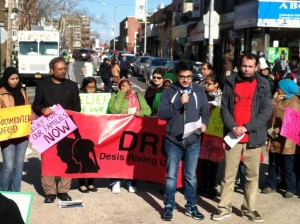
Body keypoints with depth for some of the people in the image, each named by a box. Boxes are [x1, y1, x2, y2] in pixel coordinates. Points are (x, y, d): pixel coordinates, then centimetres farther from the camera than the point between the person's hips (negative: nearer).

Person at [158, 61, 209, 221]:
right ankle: (169, 206, 19)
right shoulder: (169, 91, 0)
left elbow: (205, 113, 6)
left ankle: (191, 206, 24)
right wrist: (179, 103, -18)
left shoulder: (199, 91, 4)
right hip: (173, 141, -1)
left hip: (193, 142, 1)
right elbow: (161, 114, -9)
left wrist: (204, 124, -14)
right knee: (171, 175, 7)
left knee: (191, 176, 12)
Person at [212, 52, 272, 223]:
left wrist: (246, 127, -14)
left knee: (253, 174, 8)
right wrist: (233, 127, -14)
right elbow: (224, 108, 2)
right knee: (229, 174, 4)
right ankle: (225, 207, 14)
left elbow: (266, 111, -4)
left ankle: (249, 209, 19)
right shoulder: (231, 82, 5)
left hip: (253, 137, 0)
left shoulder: (263, 85, 3)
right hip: (233, 136, 0)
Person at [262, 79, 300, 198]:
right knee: (273, 164, 12)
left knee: (287, 166, 1)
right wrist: (275, 100, -4)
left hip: (286, 140, -7)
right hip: (274, 139, 7)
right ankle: (271, 185, 21)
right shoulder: (278, 100, 17)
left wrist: (280, 129, -20)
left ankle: (290, 189, 10)